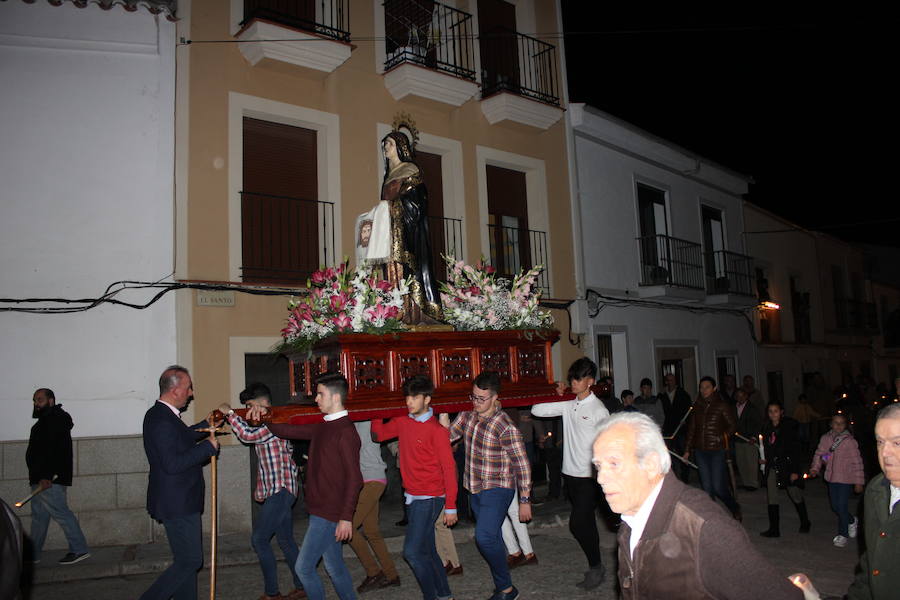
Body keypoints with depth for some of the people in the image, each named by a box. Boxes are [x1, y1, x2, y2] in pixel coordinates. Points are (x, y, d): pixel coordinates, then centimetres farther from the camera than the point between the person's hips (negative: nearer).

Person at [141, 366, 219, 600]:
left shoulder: (160, 414, 10)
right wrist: (208, 446, -22)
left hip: (178, 501, 11)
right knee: (190, 561, -3)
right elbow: (173, 463, -29)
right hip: (177, 503, -11)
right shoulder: (162, 421, -23)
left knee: (187, 559, 18)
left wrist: (206, 426, 22)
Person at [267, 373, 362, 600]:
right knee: (334, 566, 15)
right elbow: (288, 431, 19)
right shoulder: (323, 427, 11)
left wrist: (346, 517, -21)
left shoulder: (345, 431, -17)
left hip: (329, 514, -9)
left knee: (304, 567, -4)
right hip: (322, 511, 9)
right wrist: (263, 417, 6)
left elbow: (354, 478, -20)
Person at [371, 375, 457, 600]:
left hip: (429, 499, -7)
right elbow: (379, 434, 19)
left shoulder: (436, 430, -16)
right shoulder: (403, 422, 4)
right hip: (412, 497, 7)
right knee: (427, 551, 15)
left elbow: (449, 468, -14)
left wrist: (450, 506, -14)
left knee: (413, 551, -10)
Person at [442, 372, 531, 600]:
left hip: (497, 489, -7)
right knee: (491, 539, 15)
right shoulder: (467, 415, 0)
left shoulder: (505, 427, -21)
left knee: (485, 537, -18)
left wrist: (524, 500, -13)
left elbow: (522, 465, -16)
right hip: (475, 488, 7)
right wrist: (443, 424, -12)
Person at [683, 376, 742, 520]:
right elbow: (691, 429, 13)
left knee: (718, 487, -6)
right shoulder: (697, 407, 9)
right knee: (706, 488, 6)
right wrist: (687, 450, 13)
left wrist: (722, 437, -11)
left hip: (717, 451, -4)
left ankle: (735, 509, 21)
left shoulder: (722, 406, -2)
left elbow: (733, 426, 2)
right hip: (700, 451, 4)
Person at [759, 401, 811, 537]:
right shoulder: (767, 427, 7)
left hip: (787, 466, -5)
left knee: (795, 496, 9)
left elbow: (796, 449, -11)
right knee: (771, 499, 2)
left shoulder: (789, 426, -10)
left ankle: (805, 523, 31)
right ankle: (774, 529, 8)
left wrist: (795, 471, -15)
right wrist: (764, 459, 5)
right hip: (772, 467, 5)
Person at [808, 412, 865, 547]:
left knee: (842, 507, -4)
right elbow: (819, 454, 8)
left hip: (846, 479, -5)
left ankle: (842, 534, 15)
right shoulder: (826, 438, 0)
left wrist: (859, 482, -9)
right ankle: (851, 521, 42)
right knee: (835, 506, 14)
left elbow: (857, 462, -10)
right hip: (832, 478, 5)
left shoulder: (849, 441, -13)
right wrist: (815, 468, -7)